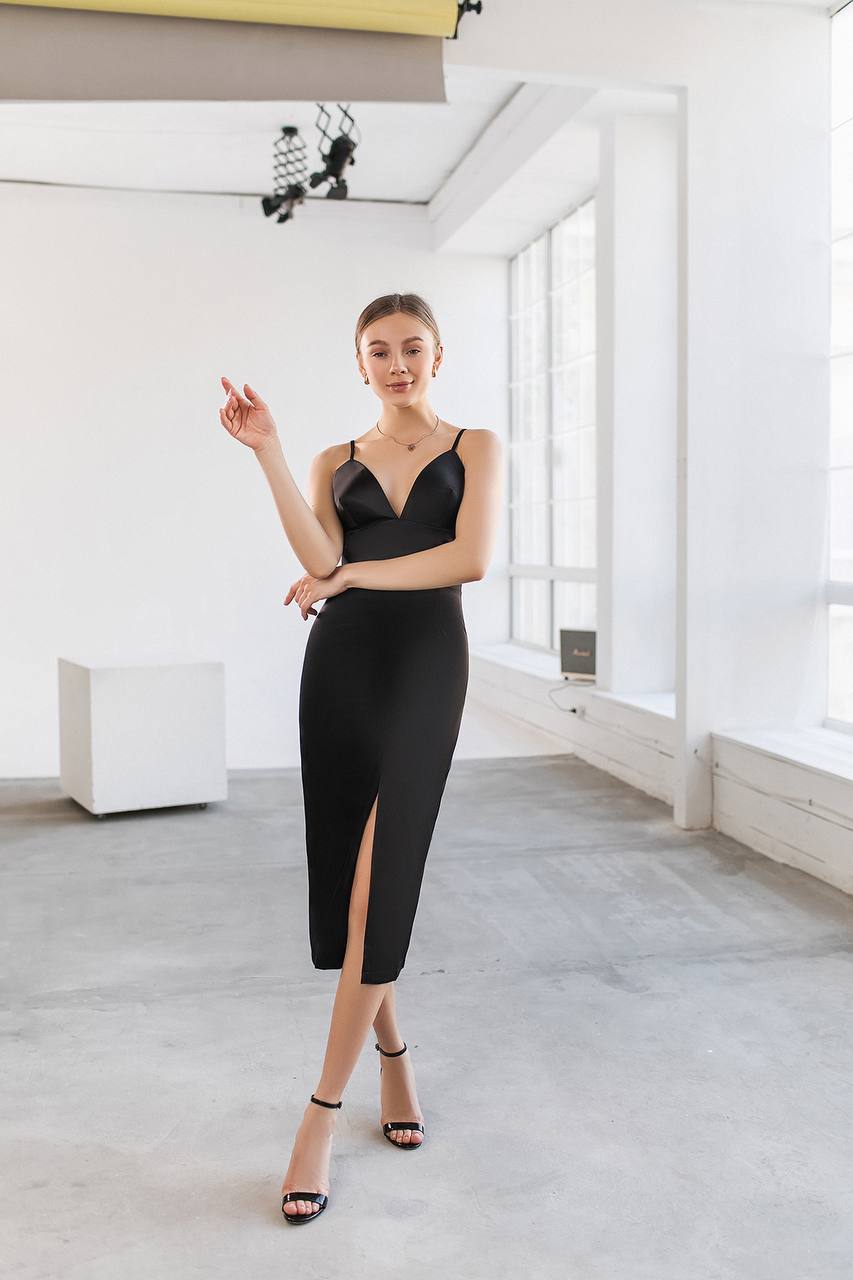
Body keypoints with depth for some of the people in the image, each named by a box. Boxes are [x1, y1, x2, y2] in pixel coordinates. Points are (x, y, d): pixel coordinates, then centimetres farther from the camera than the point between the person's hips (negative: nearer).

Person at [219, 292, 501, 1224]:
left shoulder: (473, 447, 8)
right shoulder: (337, 463, 14)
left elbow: (471, 557, -9)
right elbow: (320, 558, -5)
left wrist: (350, 575, -5)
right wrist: (267, 452, -10)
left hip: (426, 662, -3)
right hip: (341, 663, 3)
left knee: (379, 880, -9)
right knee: (345, 872, 5)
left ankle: (324, 1108, -1)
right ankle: (391, 1050, 28)